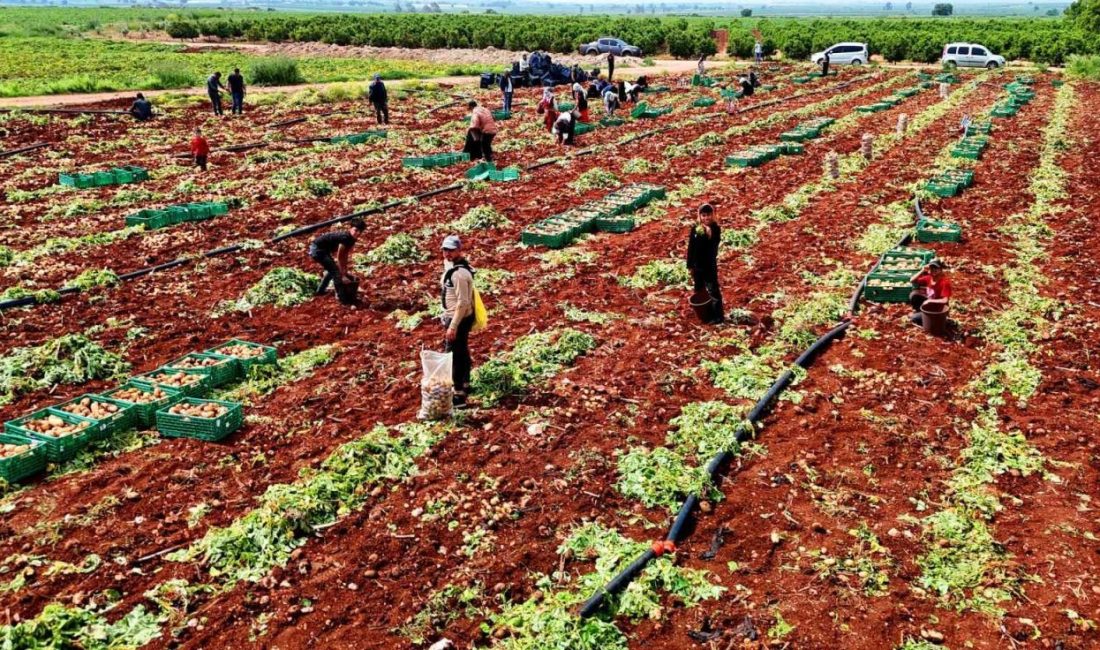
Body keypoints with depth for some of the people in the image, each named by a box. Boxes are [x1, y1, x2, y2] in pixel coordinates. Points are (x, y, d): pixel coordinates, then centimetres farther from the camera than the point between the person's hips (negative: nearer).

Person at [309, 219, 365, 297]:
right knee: (335, 270, -10)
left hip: (322, 249, 10)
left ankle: (320, 291, 36)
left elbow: (344, 256, 8)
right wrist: (343, 276, -21)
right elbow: (339, 257, -24)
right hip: (317, 250, -10)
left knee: (331, 269, 23)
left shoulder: (351, 239, 2)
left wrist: (345, 272, 8)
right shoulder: (345, 237, -26)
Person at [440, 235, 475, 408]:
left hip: (459, 319, -10)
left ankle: (459, 397, -2)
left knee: (454, 356, -7)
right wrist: (446, 316, 22)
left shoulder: (460, 273, -25)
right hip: (454, 316, 10)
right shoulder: (449, 264, 6)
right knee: (462, 352, 22)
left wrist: (453, 326, -25)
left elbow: (463, 302, -26)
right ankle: (465, 385, 37)